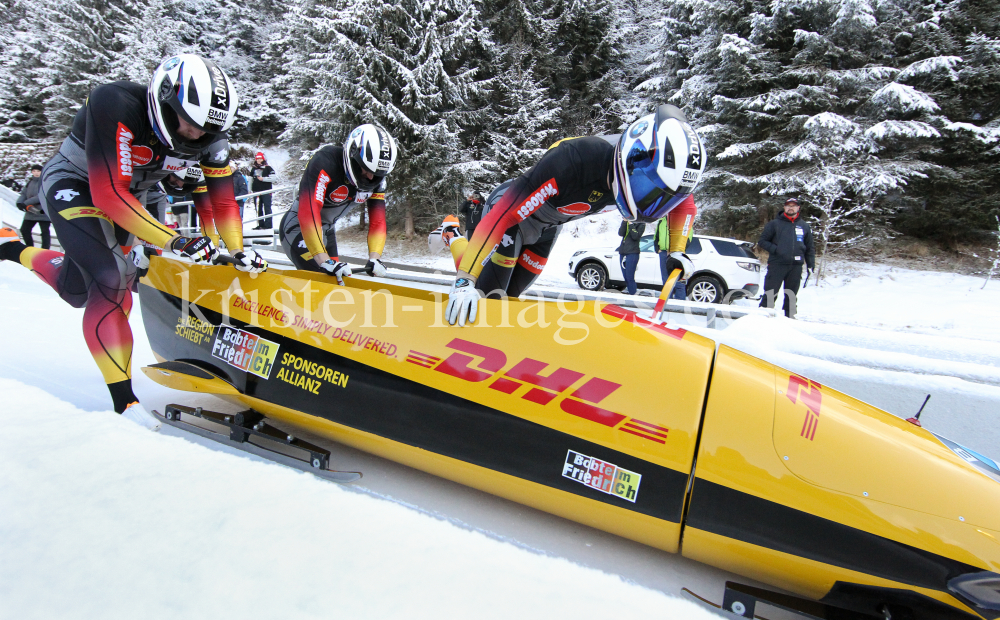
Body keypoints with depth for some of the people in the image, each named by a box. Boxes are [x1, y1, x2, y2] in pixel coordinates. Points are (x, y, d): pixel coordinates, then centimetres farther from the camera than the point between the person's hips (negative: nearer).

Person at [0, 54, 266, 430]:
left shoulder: (209, 138, -20)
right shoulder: (117, 107, -35)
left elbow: (223, 200, -11)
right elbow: (109, 196, -37)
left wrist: (239, 250, -23)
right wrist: (173, 241, -42)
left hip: (129, 197, 6)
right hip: (72, 184, -6)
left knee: (77, 292, 15)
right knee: (112, 277, -25)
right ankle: (123, 402, -18)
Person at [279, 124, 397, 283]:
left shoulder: (377, 179, -11)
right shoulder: (326, 163, -32)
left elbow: (377, 221, -10)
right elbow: (308, 214, -38)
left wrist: (375, 258, -25)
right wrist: (325, 261, -44)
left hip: (326, 229, 8)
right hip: (297, 227, -7)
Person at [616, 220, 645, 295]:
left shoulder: (641, 224, 1)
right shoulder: (626, 223, 16)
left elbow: (636, 236, -14)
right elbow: (620, 233, -2)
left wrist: (631, 224, -16)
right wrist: (624, 222, -10)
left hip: (633, 253, -6)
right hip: (623, 252, 6)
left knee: (629, 277, -12)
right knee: (625, 276, 8)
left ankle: (632, 294, -8)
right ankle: (627, 289, 17)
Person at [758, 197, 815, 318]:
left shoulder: (804, 226, 14)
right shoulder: (774, 224, 4)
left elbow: (810, 248, 18)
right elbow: (762, 241, 3)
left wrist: (810, 265, 8)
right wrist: (775, 249, -12)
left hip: (796, 267, 4)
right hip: (776, 265, -3)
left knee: (791, 296, 11)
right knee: (770, 295, -7)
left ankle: (790, 318, 18)